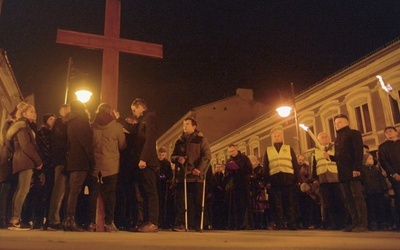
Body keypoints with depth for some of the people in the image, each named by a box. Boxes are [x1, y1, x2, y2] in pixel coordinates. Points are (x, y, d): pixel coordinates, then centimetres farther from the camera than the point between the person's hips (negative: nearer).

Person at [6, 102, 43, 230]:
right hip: (25, 161, -10)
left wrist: (37, 161, 8)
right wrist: (39, 161, -13)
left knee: (20, 190, 6)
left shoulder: (27, 126, 24)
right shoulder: (22, 125, -5)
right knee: (23, 189, -14)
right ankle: (15, 220, -15)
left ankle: (14, 219, 8)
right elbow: (25, 145, -15)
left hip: (25, 161, 10)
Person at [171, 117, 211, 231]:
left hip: (196, 176, -3)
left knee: (197, 201, 0)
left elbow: (207, 156, -5)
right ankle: (180, 224, 7)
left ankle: (196, 225, 8)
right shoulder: (179, 141, 18)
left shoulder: (201, 139, 5)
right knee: (181, 200, 1)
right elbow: (172, 156, 19)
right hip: (181, 175, 3)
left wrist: (199, 168, -19)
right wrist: (177, 158, -5)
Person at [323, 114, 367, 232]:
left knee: (357, 197, -7)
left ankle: (363, 224, -4)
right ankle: (355, 223, 9)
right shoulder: (337, 139, 23)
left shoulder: (354, 134, 1)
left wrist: (356, 168, -21)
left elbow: (358, 152, -11)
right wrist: (329, 157, 2)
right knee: (348, 199, 6)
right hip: (342, 173, 8)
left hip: (353, 171, -8)